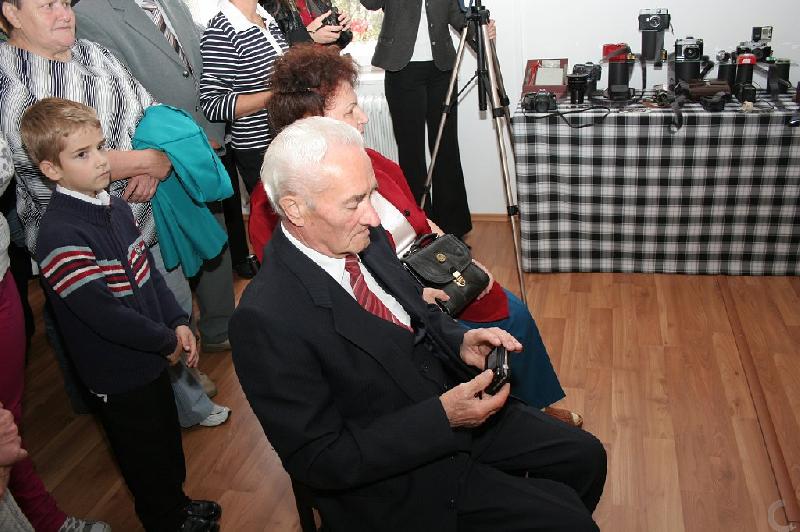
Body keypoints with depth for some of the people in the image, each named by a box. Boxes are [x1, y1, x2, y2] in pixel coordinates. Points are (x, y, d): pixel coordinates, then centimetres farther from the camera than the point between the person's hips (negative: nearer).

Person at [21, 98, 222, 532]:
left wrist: (179, 322, -3)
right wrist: (167, 340, -16)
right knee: (147, 460, 15)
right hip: (118, 374, -8)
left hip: (151, 357, 8)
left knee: (169, 444, 27)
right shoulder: (59, 236, -28)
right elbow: (104, 314, -28)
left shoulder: (115, 206, 0)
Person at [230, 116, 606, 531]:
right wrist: (443, 417, -27)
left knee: (584, 457, 9)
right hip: (393, 478, -7)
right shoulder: (265, 320, -28)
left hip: (451, 404, 7)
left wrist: (461, 344, -8)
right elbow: (319, 461, -23)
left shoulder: (365, 239, -5)